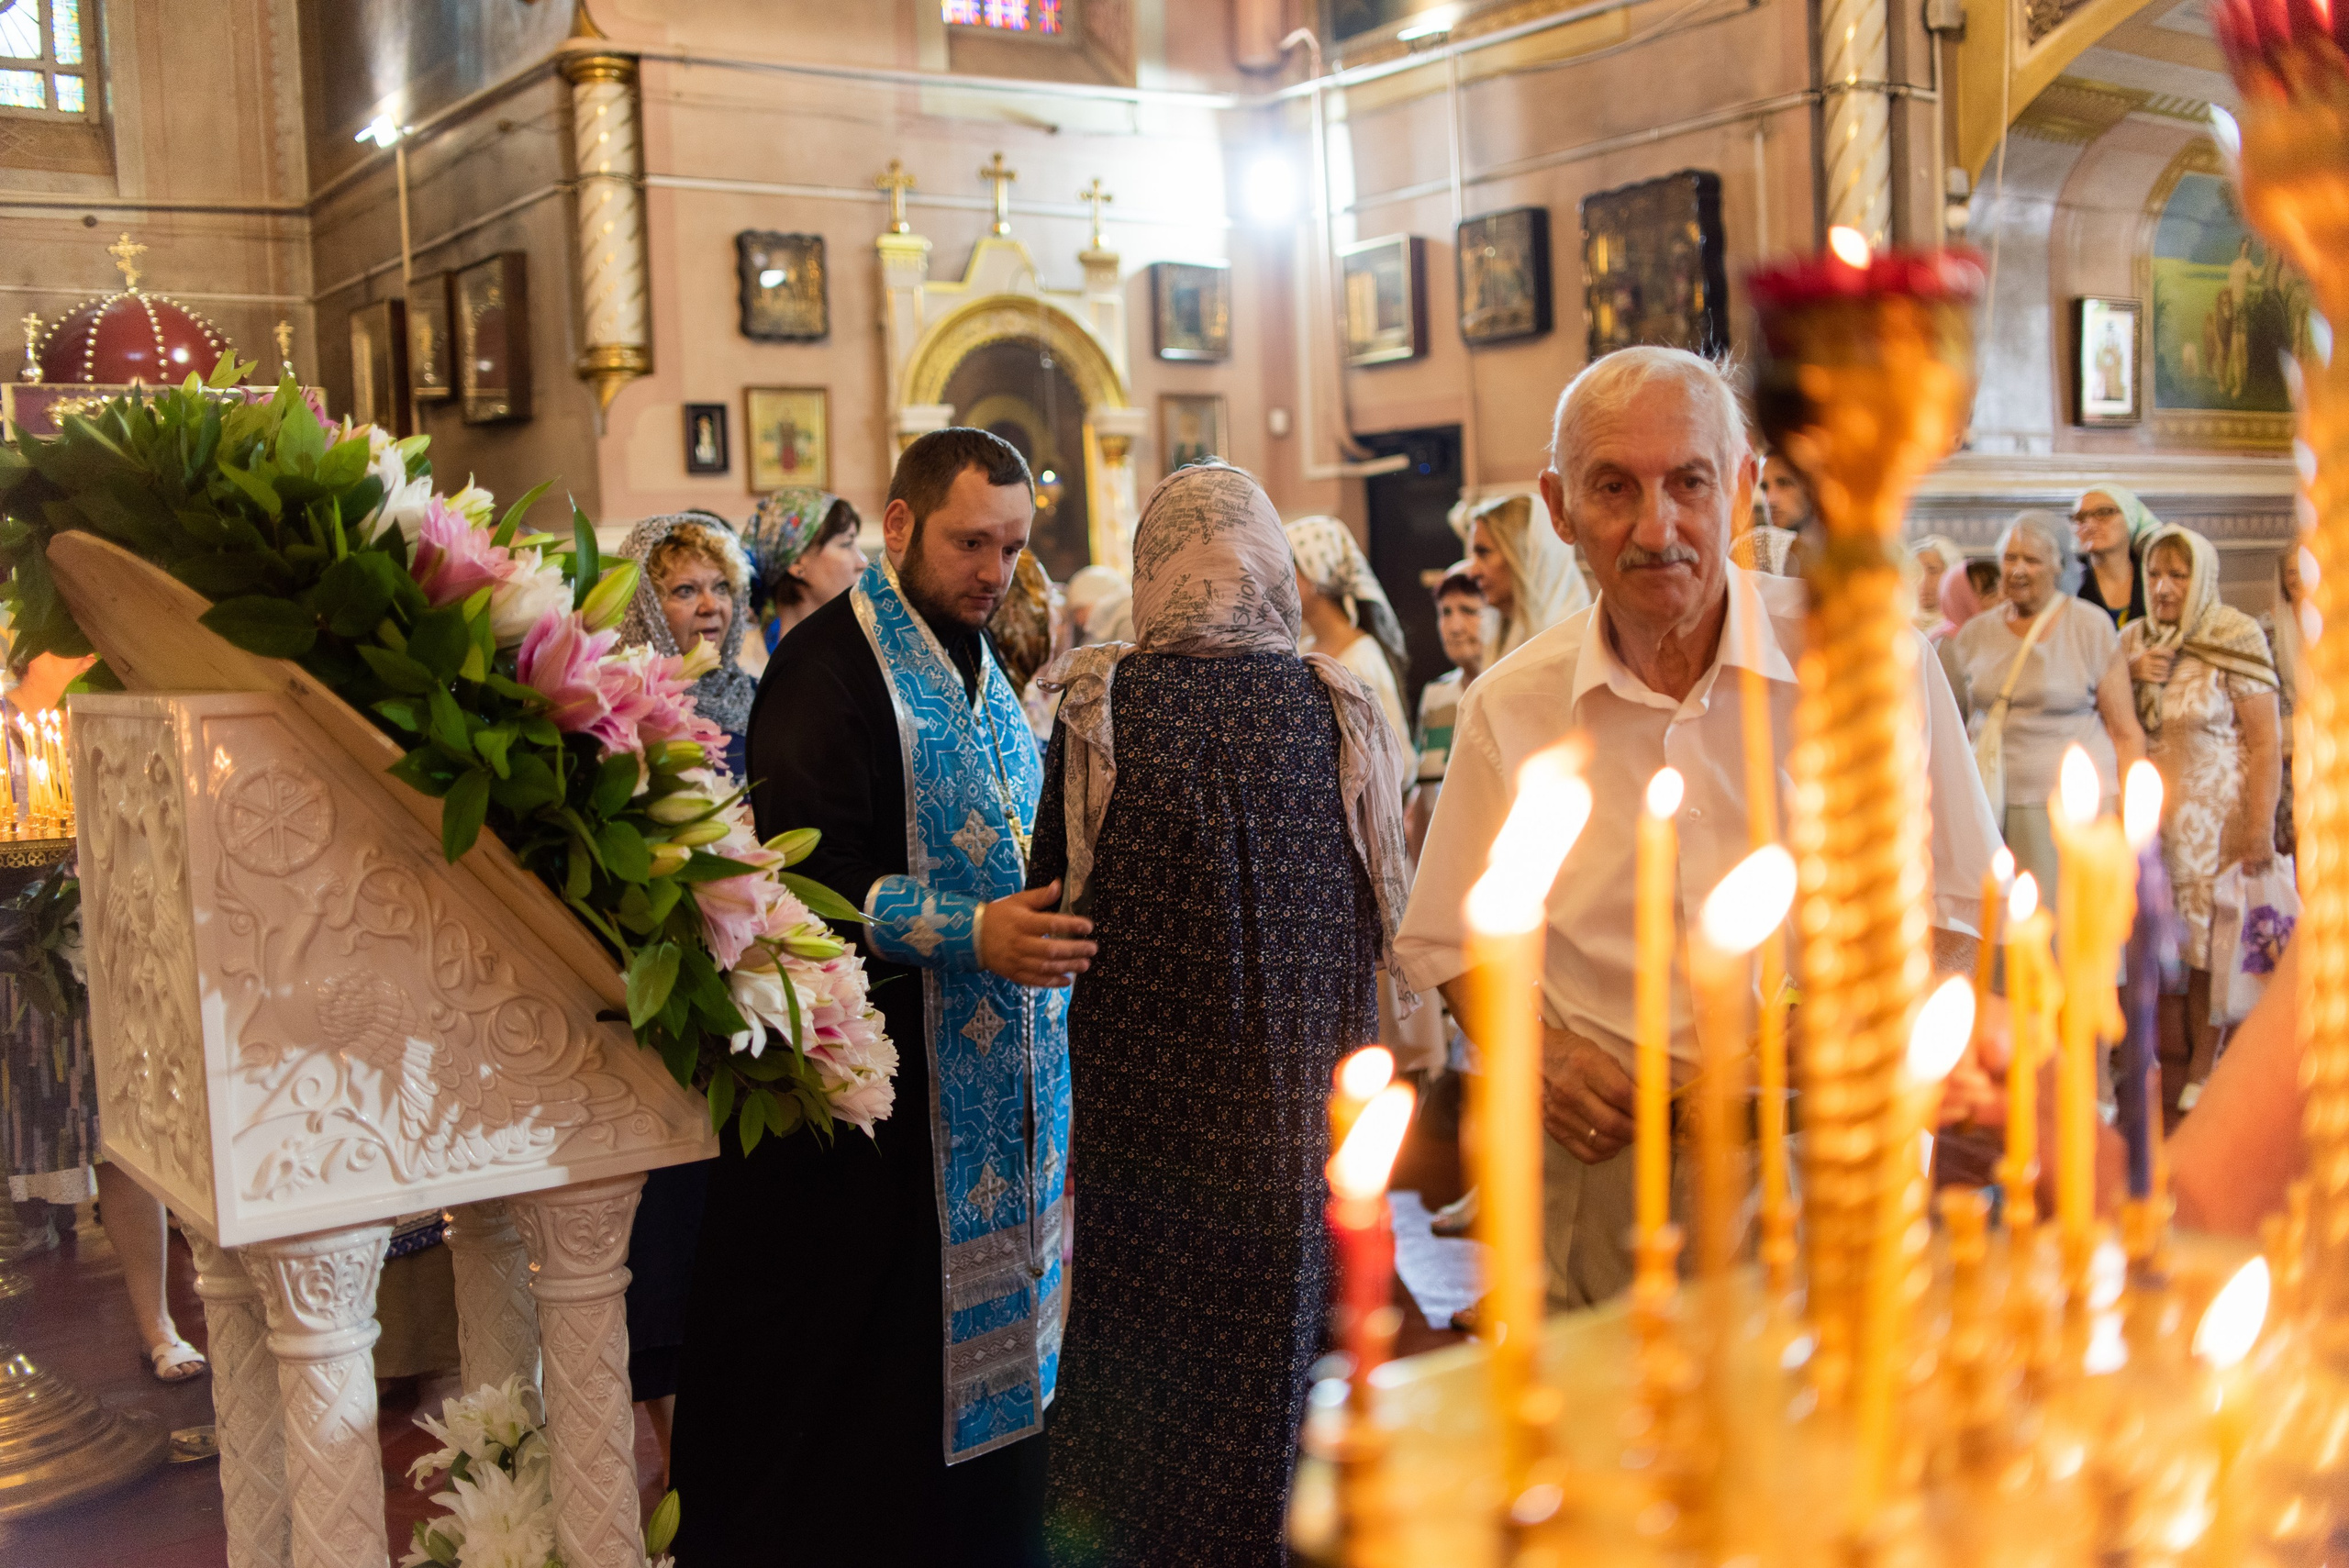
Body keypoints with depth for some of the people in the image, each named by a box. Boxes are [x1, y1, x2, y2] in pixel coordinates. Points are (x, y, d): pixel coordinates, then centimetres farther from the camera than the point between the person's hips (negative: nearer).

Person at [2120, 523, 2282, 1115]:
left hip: (2214, 818, -4)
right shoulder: (2132, 641, 5)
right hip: (2148, 816, 4)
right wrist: (2129, 677, -8)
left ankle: (2202, 1071, 12)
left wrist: (2261, 830, -16)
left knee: (2208, 944, -1)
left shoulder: (2236, 641, -8)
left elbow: (2266, 743, -11)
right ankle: (2170, 1067, 17)